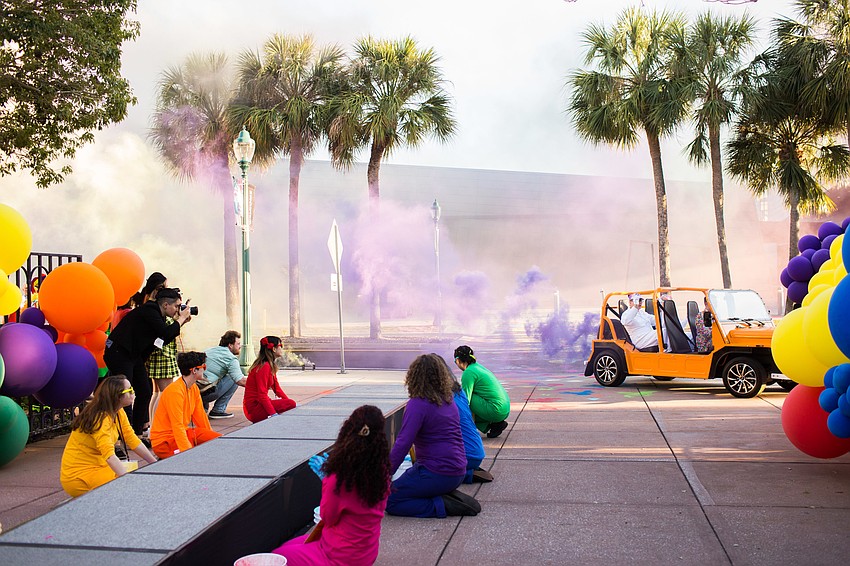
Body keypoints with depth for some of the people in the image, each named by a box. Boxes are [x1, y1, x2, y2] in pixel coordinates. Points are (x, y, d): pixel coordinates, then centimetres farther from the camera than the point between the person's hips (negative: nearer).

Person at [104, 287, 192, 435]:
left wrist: (180, 322, 5)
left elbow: (165, 340, 11)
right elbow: (166, 332, -24)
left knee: (145, 392, 8)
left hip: (134, 355, 10)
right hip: (118, 353, -10)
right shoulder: (149, 311, -17)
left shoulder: (156, 314, 11)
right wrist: (181, 319, -10)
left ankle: (137, 433, 15)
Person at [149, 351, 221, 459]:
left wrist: (211, 437, 15)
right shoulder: (175, 391, -22)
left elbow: (201, 416, 15)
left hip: (184, 433, 9)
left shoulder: (194, 388, 8)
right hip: (164, 441, -9)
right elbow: (177, 426, -26)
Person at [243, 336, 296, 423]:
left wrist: (288, 400, 4)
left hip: (260, 403, 10)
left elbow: (277, 388, 15)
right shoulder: (264, 367, -18)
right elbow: (262, 395, -24)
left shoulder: (271, 365, 14)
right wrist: (273, 415, -30)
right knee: (291, 404, -22)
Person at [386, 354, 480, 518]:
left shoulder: (418, 404, -15)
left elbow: (402, 444, -22)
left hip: (437, 474, -8)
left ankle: (443, 506, -11)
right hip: (458, 472, 8)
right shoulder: (449, 401, 11)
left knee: (389, 500, -1)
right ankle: (452, 497, 7)